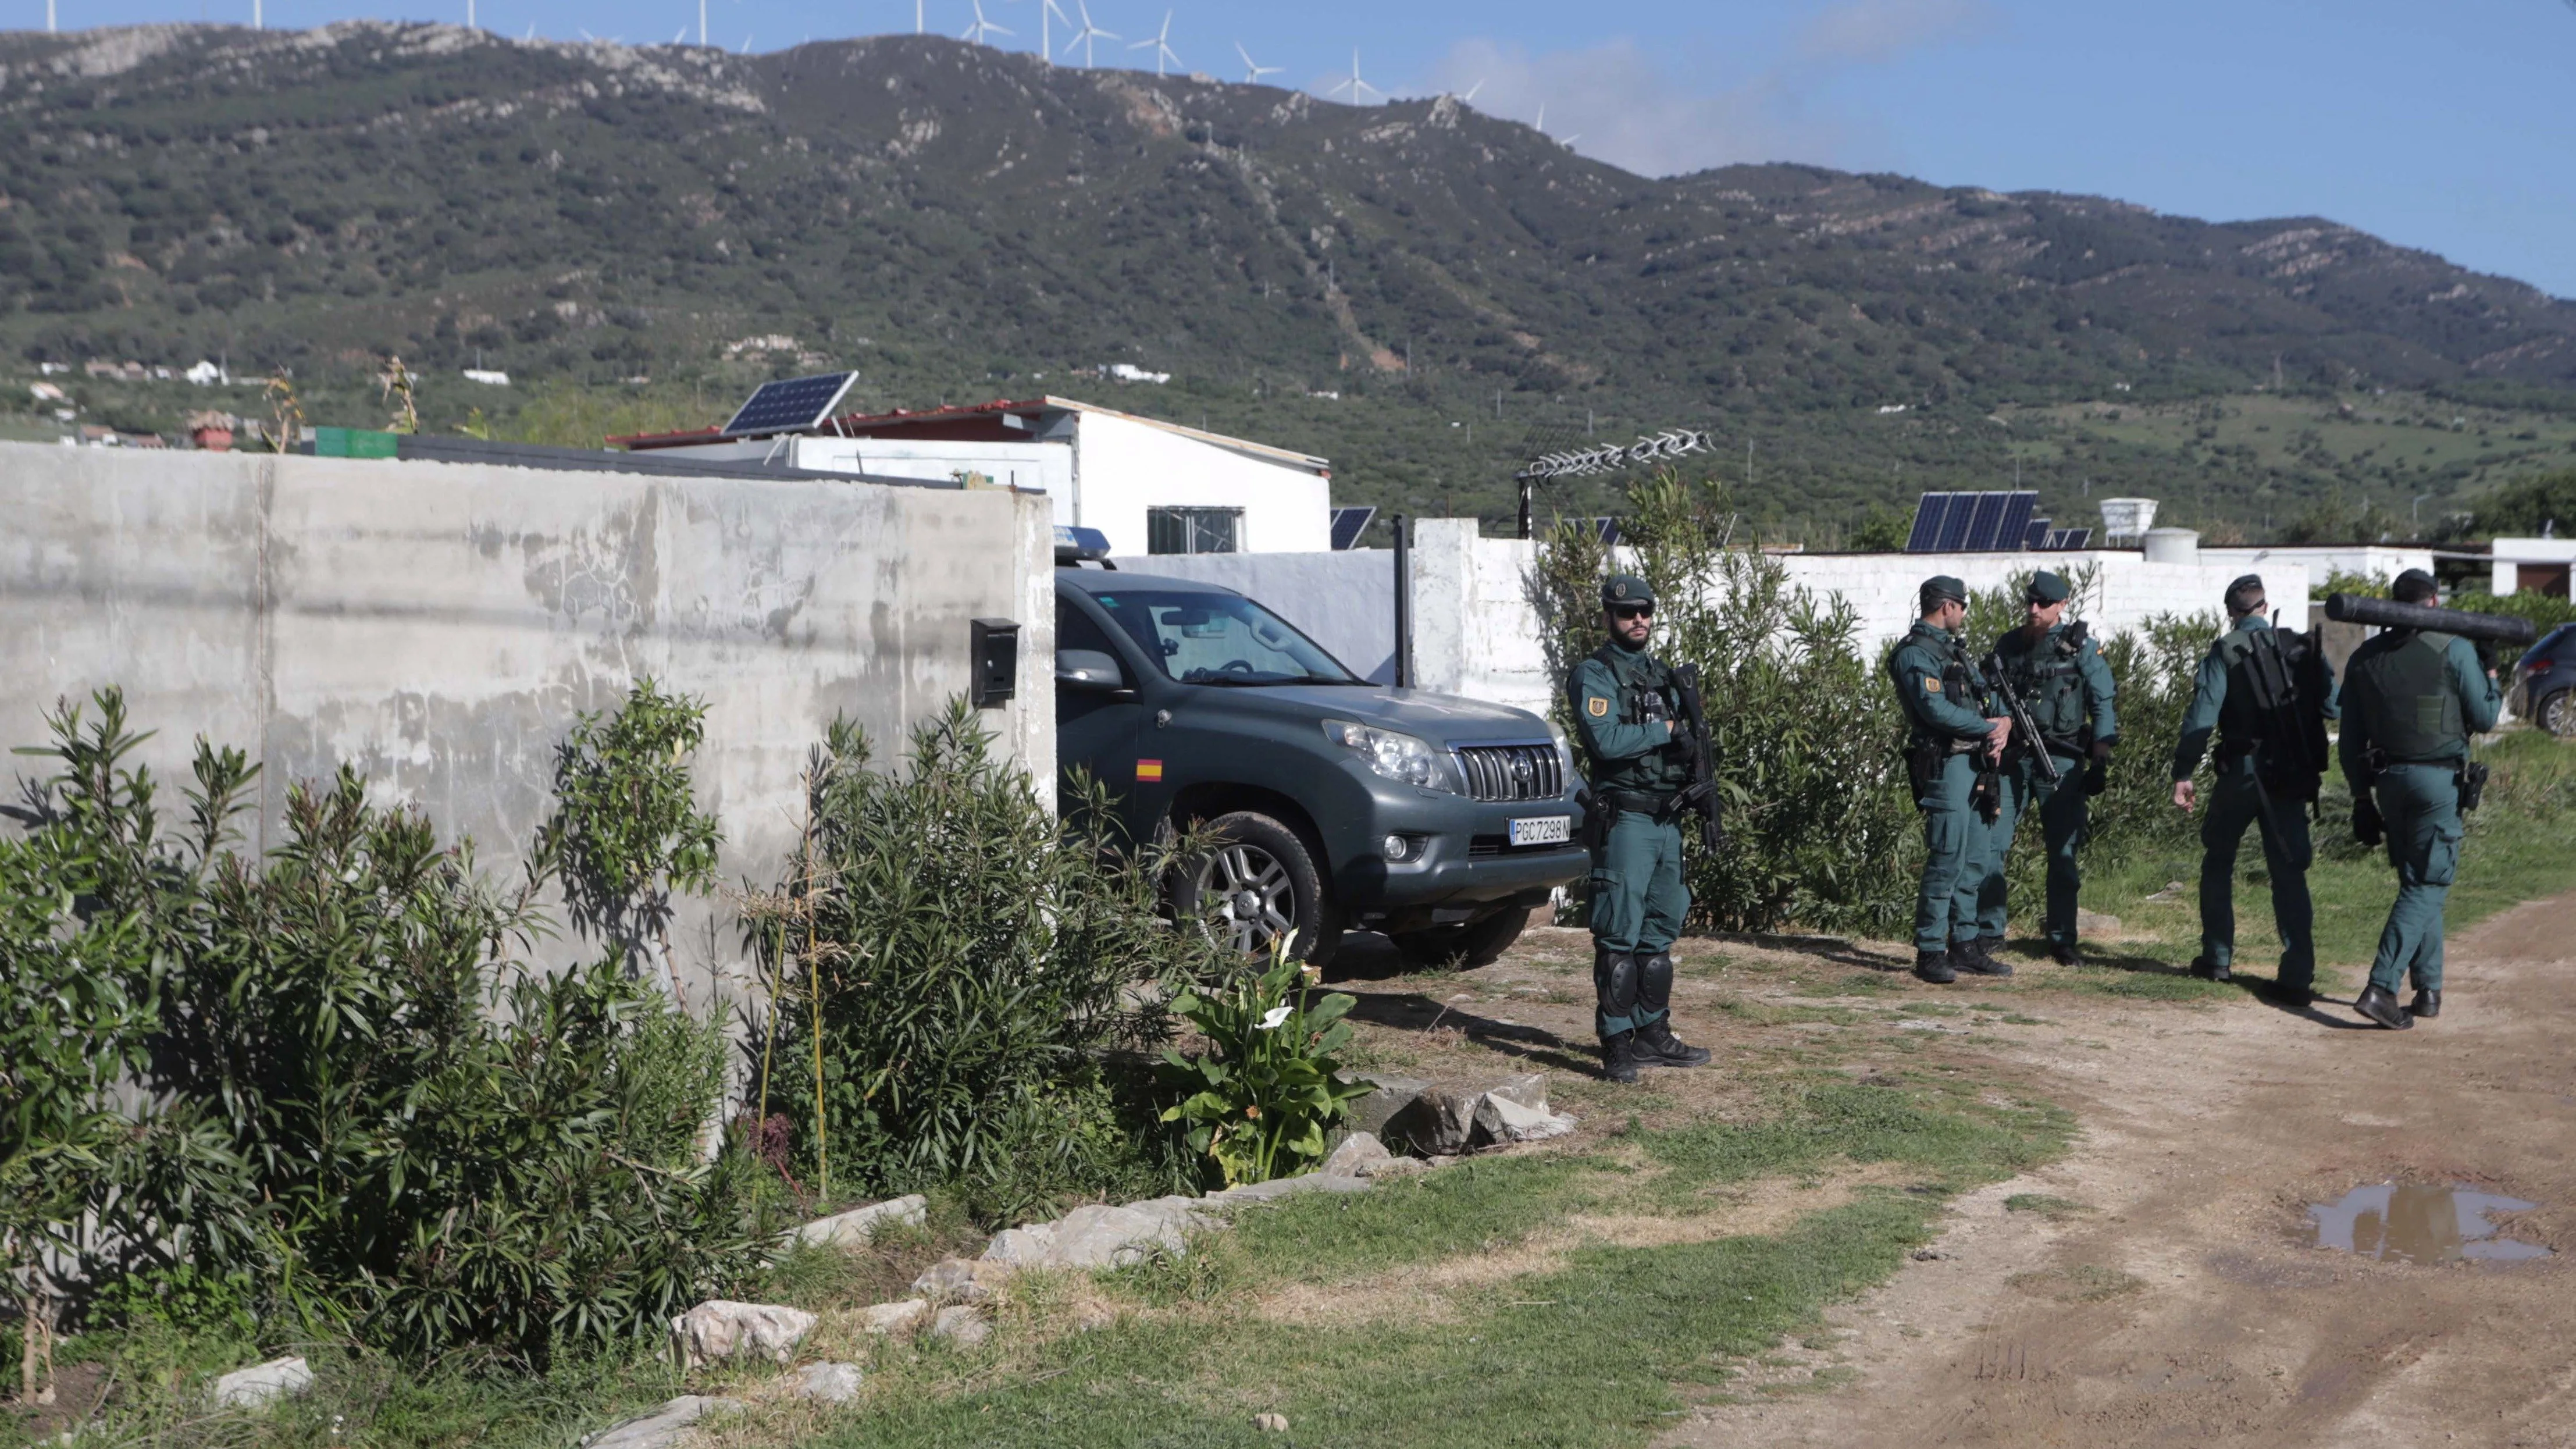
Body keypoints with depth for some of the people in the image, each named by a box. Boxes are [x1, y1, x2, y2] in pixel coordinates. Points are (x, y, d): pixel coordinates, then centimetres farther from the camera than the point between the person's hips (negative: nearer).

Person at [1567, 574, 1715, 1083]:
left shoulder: (1662, 674, 18)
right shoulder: (1593, 676, -7)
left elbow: (1684, 740, 23)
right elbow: (1604, 740, -22)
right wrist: (1665, 731, -13)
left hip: (1667, 820, 8)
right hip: (1624, 820, -8)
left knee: (1659, 933, 13)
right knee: (1620, 937, -7)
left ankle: (1653, 1036, 21)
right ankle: (1617, 1046, -4)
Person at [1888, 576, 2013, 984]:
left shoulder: (1951, 648, 20)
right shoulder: (1915, 653, -11)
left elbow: (1982, 697, 19)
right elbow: (1935, 709, -21)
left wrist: (2001, 727, -3)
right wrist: (1991, 727, -12)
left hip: (1972, 762, 10)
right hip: (1944, 764, -10)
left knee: (1974, 861, 11)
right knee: (1947, 860, -11)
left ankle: (1964, 946, 18)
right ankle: (1929, 953, -7)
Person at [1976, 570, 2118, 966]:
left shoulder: (2081, 645, -1)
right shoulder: (2008, 645, 10)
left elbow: (2103, 701, -2)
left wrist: (2101, 755, -10)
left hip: (2061, 760, -3)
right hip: (2013, 756, 3)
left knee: (2062, 851, 2)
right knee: (1989, 843, -2)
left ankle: (2062, 938, 11)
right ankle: (1989, 932, 8)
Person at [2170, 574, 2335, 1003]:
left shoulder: (2224, 652, -5)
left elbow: (2202, 714, -12)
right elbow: (2331, 705, 1)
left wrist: (2183, 773, -11)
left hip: (2239, 772, -2)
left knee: (2218, 863, 16)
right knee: (2289, 872, 3)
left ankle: (2217, 960, 20)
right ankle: (2297, 975, -4)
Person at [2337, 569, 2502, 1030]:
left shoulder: (2365, 657, 7)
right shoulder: (2455, 650, -7)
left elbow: (2351, 741, 9)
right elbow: (2484, 719, -1)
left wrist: (2362, 797, 15)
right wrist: (2492, 681, 18)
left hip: (2388, 781, 5)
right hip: (2438, 780, -5)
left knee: (2418, 883, 17)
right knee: (2426, 887, -4)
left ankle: (2429, 990, 19)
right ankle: (2381, 988, -16)